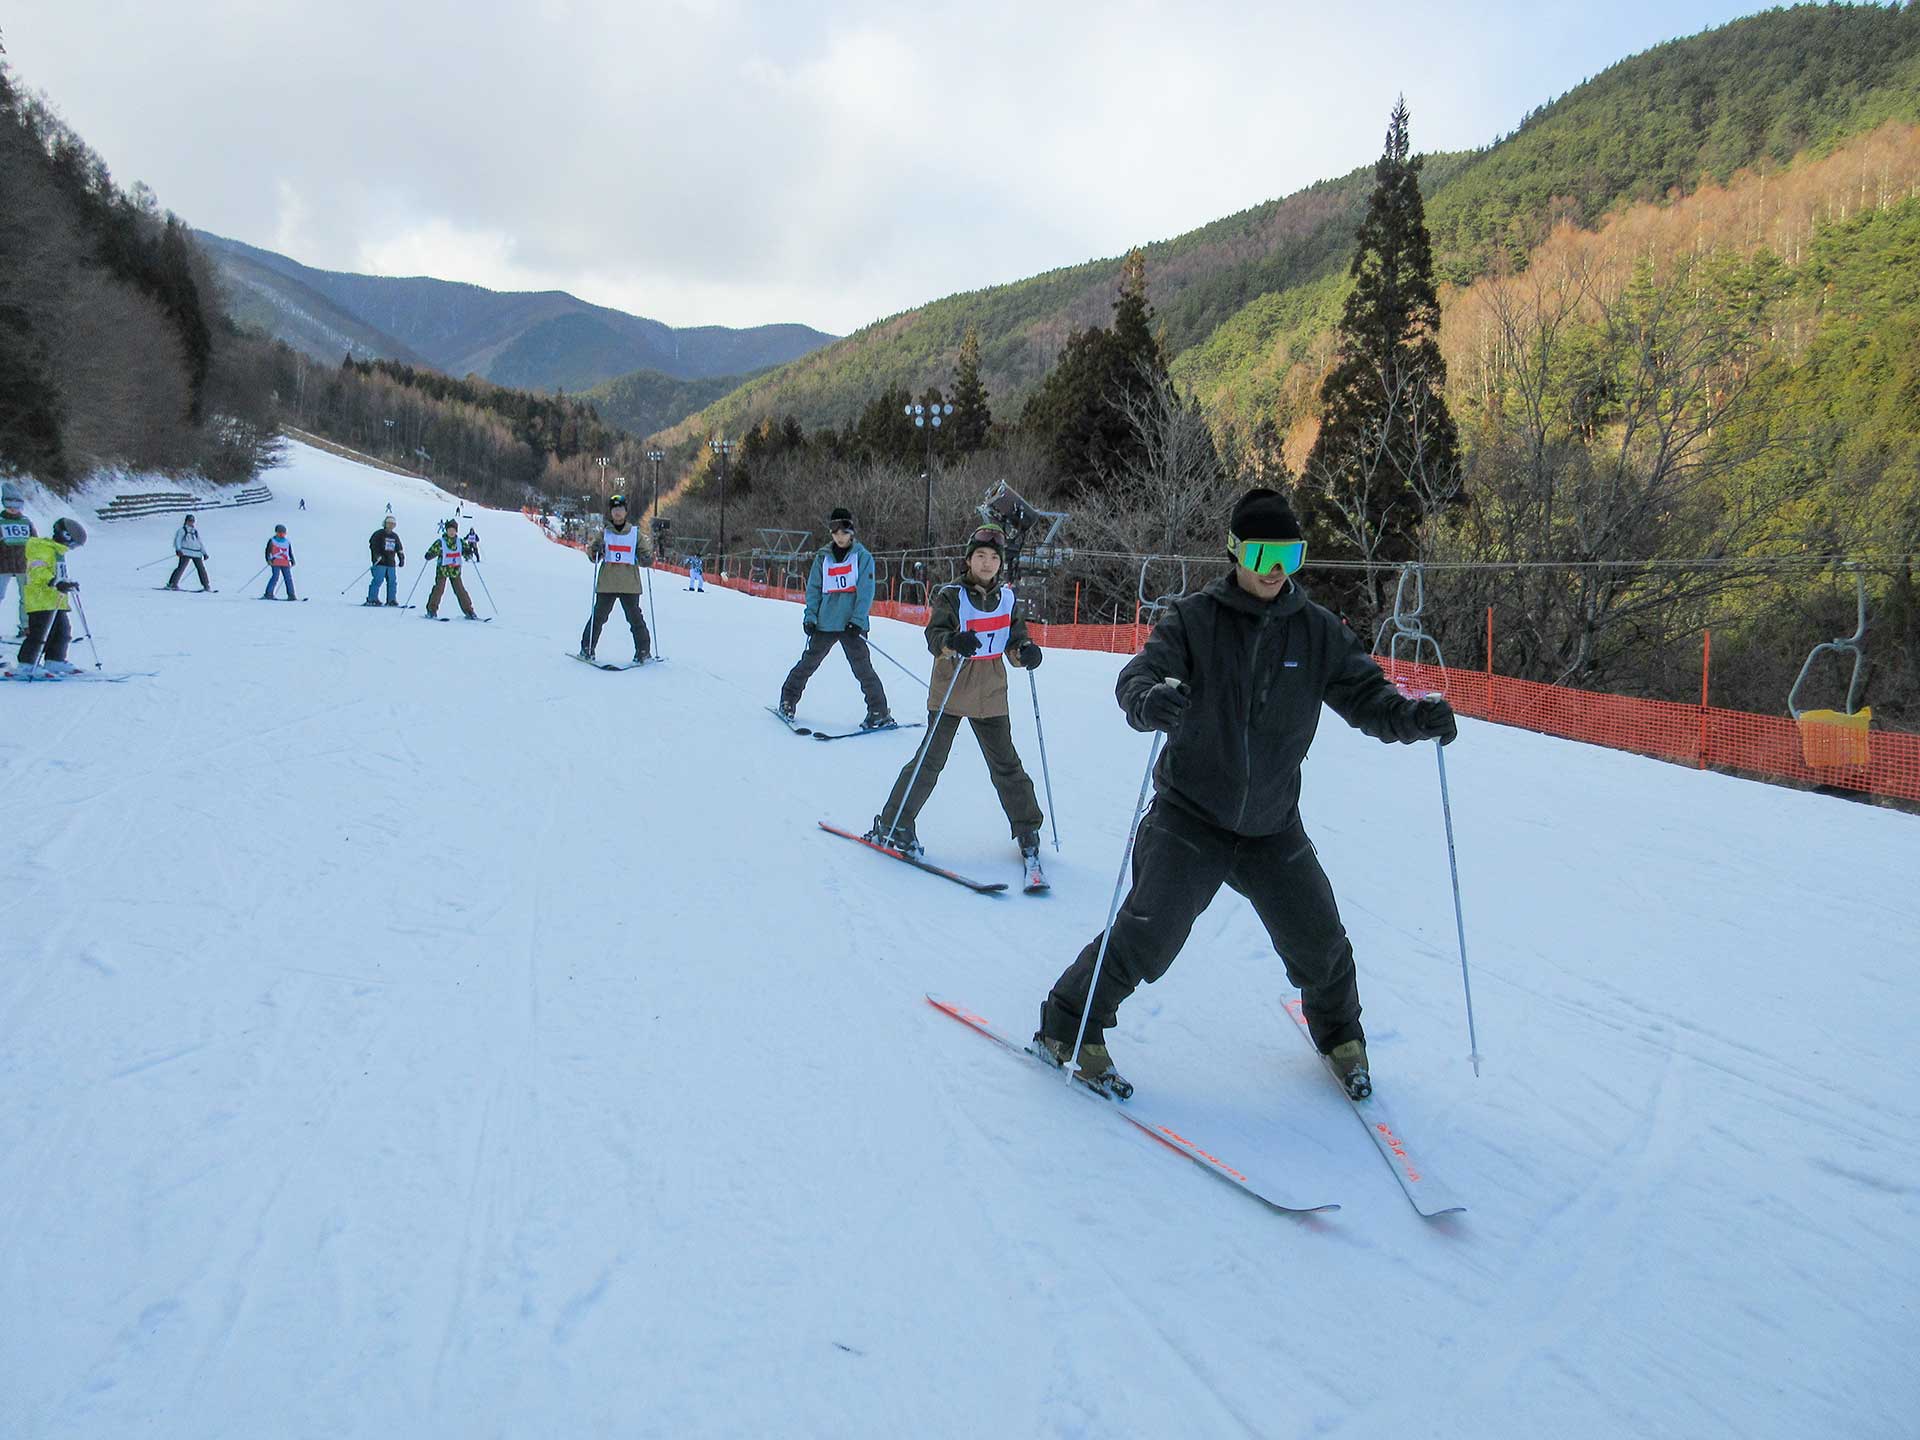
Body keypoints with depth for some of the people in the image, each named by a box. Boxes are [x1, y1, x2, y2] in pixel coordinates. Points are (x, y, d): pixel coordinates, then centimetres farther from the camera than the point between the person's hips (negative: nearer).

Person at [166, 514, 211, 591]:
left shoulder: (196, 532, 24)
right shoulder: (182, 530, 9)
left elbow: (200, 543, 27)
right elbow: (178, 540, -1)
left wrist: (204, 553, 20)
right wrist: (178, 550, -18)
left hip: (197, 553, 5)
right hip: (186, 552, -5)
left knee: (201, 568, 1)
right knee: (181, 567, -16)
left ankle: (206, 586, 7)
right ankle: (173, 584, -16)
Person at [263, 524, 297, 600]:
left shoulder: (288, 542, 17)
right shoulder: (272, 541, 6)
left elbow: (290, 552, 23)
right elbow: (268, 551, 6)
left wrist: (292, 561, 11)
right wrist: (268, 559, -8)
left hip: (286, 563, 4)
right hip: (275, 562, -4)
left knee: (289, 578, -1)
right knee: (275, 577, -15)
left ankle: (291, 595, 3)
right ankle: (269, 594, -13)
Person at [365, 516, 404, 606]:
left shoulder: (395, 536, 17)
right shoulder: (378, 534, 0)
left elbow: (399, 549, 25)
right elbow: (373, 545, -7)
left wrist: (402, 558, 15)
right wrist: (377, 556, -19)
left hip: (391, 563, 6)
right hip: (380, 563, -6)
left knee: (392, 581, 4)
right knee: (377, 580, -11)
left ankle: (391, 600, 10)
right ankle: (372, 599, -8)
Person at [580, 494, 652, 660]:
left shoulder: (635, 533, 9)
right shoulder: (604, 533, 9)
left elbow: (642, 557, 11)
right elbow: (595, 557, 10)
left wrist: (649, 559, -11)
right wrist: (592, 554, -12)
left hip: (630, 584, 0)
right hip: (607, 583, 0)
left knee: (635, 617, -2)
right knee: (598, 615, 1)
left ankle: (643, 651, 7)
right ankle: (587, 648, 11)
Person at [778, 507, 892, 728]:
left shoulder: (863, 556, 0)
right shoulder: (823, 557, 9)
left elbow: (866, 591, -6)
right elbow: (814, 588, 11)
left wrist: (858, 620, -14)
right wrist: (810, 616, -1)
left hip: (853, 624, -3)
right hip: (825, 622, 3)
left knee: (861, 666, -8)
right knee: (809, 662, 9)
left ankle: (879, 713, -2)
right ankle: (788, 699, 26)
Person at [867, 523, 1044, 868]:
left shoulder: (1007, 598, 8)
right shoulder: (951, 596, -7)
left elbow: (1014, 639, 12)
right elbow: (935, 635, -17)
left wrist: (1025, 651, -11)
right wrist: (953, 642, -39)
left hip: (991, 696, 4)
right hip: (950, 693, -4)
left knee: (1006, 764, 8)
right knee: (930, 761, -3)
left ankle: (1028, 831, 20)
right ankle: (892, 824, 8)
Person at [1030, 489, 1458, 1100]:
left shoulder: (1317, 630, -1)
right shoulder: (1194, 618, -10)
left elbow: (1364, 694, -2)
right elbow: (1138, 675, -20)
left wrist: (1411, 716, -24)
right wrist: (1149, 700, -45)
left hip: (1272, 825, 3)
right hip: (1189, 814, -3)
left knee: (1319, 946, 7)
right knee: (1149, 934, -14)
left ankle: (1340, 1035, 37)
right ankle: (1068, 1026, 8)